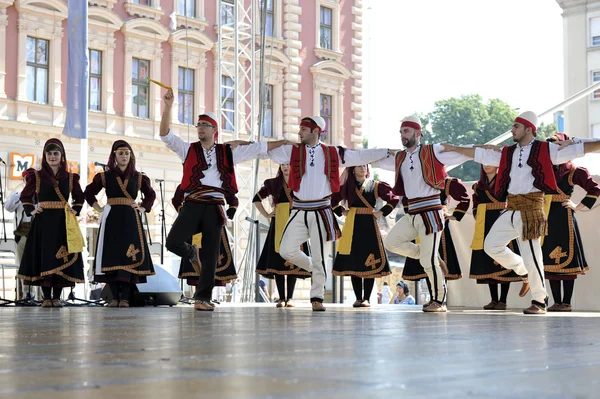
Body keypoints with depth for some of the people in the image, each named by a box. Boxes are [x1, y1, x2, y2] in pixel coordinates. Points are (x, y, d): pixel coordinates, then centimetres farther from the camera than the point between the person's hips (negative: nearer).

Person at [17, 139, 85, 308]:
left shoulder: (70, 178, 8)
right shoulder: (36, 176, 4)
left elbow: (79, 198, 19)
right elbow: (25, 197, 12)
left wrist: (75, 211, 4)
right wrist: (31, 211, -1)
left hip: (63, 222, 1)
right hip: (43, 222, -1)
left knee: (61, 259, -2)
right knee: (44, 257, -3)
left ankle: (57, 297, 4)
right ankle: (47, 297, 2)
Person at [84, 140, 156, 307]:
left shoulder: (138, 177, 9)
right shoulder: (105, 176, 7)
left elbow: (150, 195, 21)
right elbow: (89, 192, 16)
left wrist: (142, 208, 7)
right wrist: (98, 208, 7)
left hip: (131, 220, 0)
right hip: (111, 220, 0)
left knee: (129, 256, -8)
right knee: (111, 256, -4)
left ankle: (125, 298, -7)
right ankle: (114, 298, 2)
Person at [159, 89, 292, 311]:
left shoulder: (228, 152, 14)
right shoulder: (188, 150, 9)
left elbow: (258, 148, 19)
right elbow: (165, 134, -1)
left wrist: (284, 142, 19)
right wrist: (168, 106, -11)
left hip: (215, 207, 1)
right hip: (192, 205, -1)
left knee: (211, 255, 0)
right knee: (173, 242, -17)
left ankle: (203, 298, 7)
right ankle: (192, 254, 18)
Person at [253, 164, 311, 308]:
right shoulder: (273, 184, 11)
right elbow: (257, 199, 19)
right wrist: (266, 214, 8)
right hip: (278, 225, 0)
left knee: (294, 260, -3)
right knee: (278, 260, -5)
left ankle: (289, 298, 2)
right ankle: (281, 298, -2)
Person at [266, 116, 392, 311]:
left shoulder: (332, 153, 4)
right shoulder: (293, 151, 4)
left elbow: (361, 156, 7)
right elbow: (267, 151, -1)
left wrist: (388, 151, 6)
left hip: (321, 211, -1)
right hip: (299, 210, 2)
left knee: (318, 256, 0)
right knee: (286, 250, -5)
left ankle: (317, 298, 9)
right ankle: (314, 268, 24)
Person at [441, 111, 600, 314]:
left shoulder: (545, 150, -2)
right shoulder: (507, 153, 14)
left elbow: (578, 148, -6)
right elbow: (479, 153, 23)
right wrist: (455, 149, 27)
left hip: (530, 208, -7)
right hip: (511, 209, 7)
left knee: (530, 255, -7)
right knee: (491, 245, 10)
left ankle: (539, 302, 5)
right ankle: (524, 271, 26)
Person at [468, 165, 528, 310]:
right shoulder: (478, 186, 16)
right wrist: (477, 217, 8)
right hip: (484, 226, 5)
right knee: (487, 261, 2)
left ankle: (502, 300, -6)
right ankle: (494, 300, 5)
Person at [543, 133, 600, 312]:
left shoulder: (572, 171, -2)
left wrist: (578, 206, -4)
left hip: (564, 218, -6)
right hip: (546, 218, 6)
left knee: (566, 260, -5)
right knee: (550, 259, 5)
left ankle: (567, 303, -3)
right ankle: (557, 302, 10)